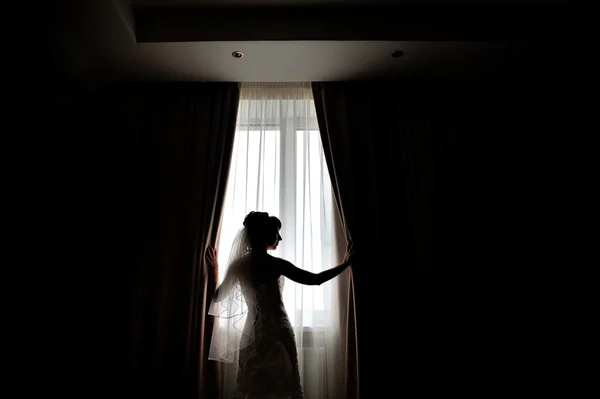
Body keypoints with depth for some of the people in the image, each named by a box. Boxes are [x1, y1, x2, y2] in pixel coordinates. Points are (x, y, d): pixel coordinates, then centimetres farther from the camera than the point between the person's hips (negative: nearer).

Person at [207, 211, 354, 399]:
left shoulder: (238, 265, -3)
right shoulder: (275, 264, -16)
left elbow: (217, 297, 6)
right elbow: (315, 279, -12)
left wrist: (215, 269, 20)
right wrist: (345, 264, -2)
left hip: (251, 332, 5)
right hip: (278, 330, -5)